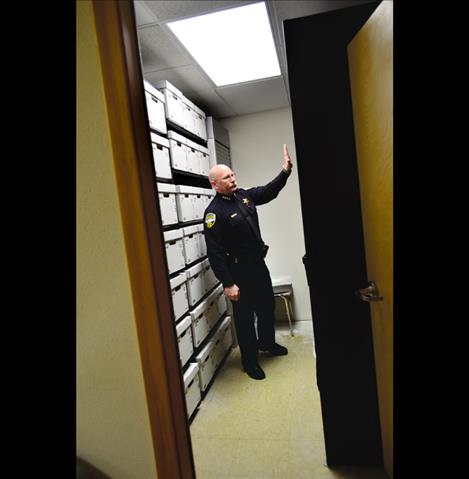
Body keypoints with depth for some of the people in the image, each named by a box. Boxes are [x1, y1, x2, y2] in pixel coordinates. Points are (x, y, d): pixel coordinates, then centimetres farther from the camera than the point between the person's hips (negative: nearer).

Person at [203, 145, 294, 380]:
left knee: (268, 306, 22)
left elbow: (269, 192, 17)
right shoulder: (214, 212, -20)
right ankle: (250, 360, 26)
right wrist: (228, 284, -23)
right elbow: (215, 253, -22)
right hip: (238, 271, -8)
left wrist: (286, 171, 3)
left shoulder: (243, 195, 3)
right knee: (245, 316, 6)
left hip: (259, 263, 8)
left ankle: (267, 342, 47)